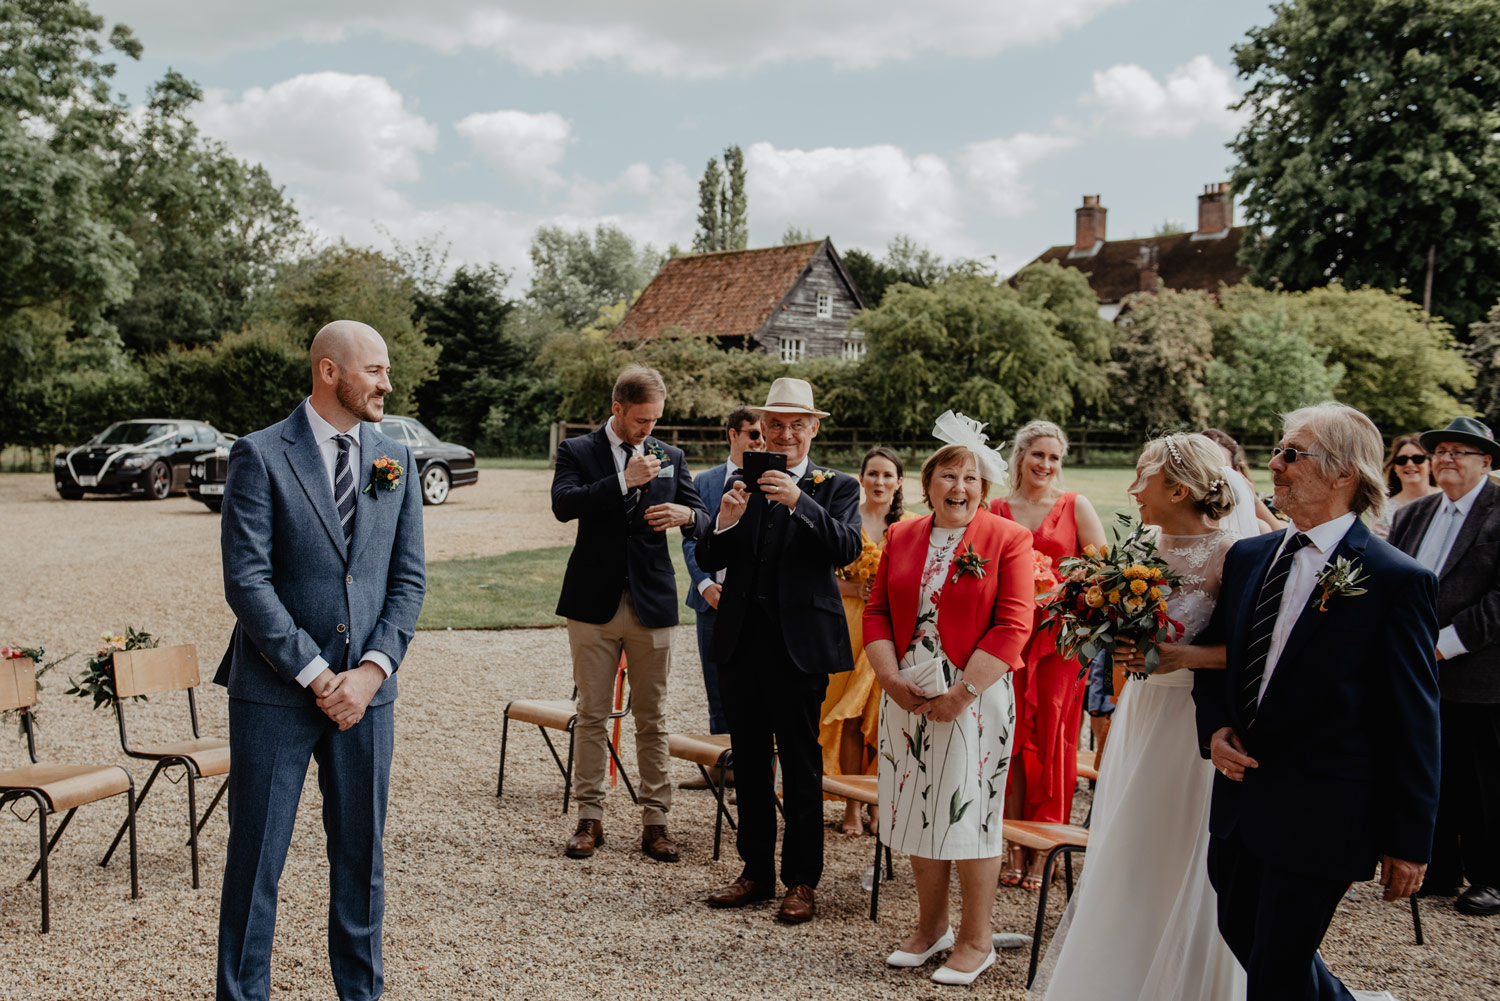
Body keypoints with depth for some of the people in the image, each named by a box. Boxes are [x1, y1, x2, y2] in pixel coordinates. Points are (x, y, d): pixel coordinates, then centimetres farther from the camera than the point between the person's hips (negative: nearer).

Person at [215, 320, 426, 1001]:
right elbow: (247, 581, -11)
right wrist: (316, 675, -13)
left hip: (365, 690, 4)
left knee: (362, 852, 13)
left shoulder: (396, 460, 8)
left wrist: (372, 670, -6)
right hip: (274, 690, -4)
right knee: (256, 856, 5)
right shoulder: (260, 455, -6)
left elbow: (408, 579, 7)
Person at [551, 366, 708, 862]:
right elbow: (563, 504, -15)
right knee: (591, 715, 6)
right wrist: (623, 481, -22)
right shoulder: (577, 451, 2)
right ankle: (589, 817, 16)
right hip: (594, 604, -2)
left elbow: (703, 520, 8)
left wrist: (687, 515, -15)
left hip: (652, 605, 2)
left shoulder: (670, 458, 10)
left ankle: (655, 820, 13)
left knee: (652, 719, 6)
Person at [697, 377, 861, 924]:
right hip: (742, 640, 4)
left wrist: (799, 501, -27)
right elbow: (708, 561, 4)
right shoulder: (742, 484, 10)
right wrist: (725, 522, -15)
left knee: (801, 765, 2)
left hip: (801, 642, -4)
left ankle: (801, 880, 14)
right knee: (748, 761, 12)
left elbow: (846, 549, -17)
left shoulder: (836, 487, 1)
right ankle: (756, 871, 25)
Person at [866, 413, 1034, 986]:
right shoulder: (901, 538, 10)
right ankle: (930, 928, 26)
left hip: (973, 698, -4)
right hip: (908, 698, 4)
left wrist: (963, 692, -15)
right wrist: (891, 678, -6)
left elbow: (1013, 626, -11)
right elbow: (877, 612, 8)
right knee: (919, 808, 10)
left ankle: (975, 940, 15)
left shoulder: (1007, 540, -4)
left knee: (970, 812, 1)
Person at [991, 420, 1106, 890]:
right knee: (1013, 736, 0)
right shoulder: (998, 510, 9)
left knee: (1052, 737, 1)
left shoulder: (1075, 506, 5)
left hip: (1061, 635, -1)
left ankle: (1044, 852, 10)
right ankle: (1015, 849, 8)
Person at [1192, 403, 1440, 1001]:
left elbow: (1414, 723, -10)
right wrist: (1214, 727, -2)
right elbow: (1214, 653, 17)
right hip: (1242, 794, 7)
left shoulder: (1397, 580, -12)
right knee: (1241, 934, 19)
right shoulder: (1248, 557, 6)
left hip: (1319, 814, -6)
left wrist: (1409, 840, -8)